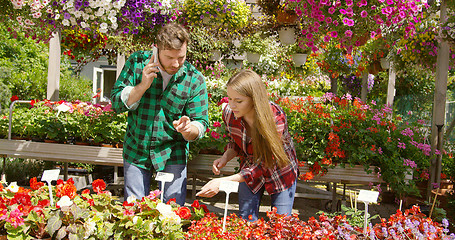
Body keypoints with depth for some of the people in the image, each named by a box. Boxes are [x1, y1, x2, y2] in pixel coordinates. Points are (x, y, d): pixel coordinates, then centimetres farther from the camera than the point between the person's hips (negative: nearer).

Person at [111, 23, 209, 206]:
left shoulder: (195, 79, -11)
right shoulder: (137, 62, -8)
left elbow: (201, 124, -9)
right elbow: (117, 103, -8)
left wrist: (188, 128, -32)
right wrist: (143, 85, -23)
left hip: (172, 154, -1)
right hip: (136, 151, 1)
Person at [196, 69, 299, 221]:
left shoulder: (275, 118, -33)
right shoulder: (229, 113, -19)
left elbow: (262, 166, -32)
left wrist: (223, 182, -38)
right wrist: (225, 158, -20)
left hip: (281, 173, -3)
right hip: (249, 171, 3)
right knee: (245, 222, 3)